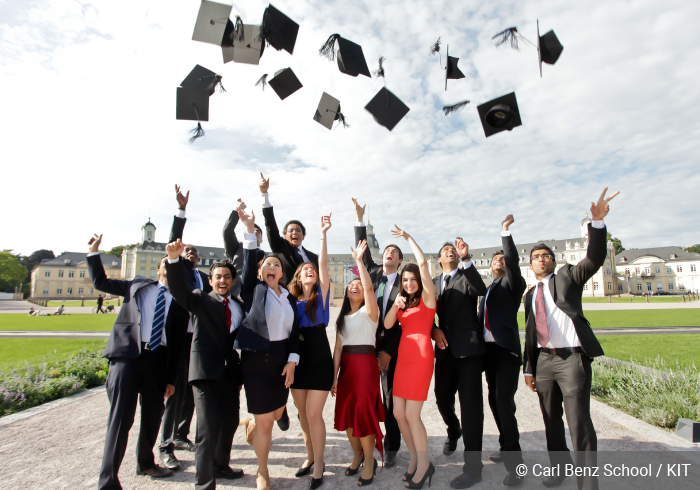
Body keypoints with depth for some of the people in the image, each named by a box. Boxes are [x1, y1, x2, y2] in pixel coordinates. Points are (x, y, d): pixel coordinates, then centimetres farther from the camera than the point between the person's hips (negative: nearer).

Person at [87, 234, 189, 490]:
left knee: (153, 416, 13)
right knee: (121, 418, -5)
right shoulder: (138, 284, 12)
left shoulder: (180, 302, 9)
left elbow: (177, 343, 8)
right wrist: (94, 252, 11)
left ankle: (145, 462, 37)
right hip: (128, 354, -2)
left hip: (158, 360, 2)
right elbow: (101, 282, 19)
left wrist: (171, 379, 7)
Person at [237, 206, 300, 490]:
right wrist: (249, 229, -24)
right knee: (265, 422, 4)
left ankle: (251, 421, 50)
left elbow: (294, 330, 5)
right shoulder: (253, 290, -3)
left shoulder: (289, 297, 8)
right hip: (256, 360, -5)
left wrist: (292, 361, -4)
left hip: (282, 361, 5)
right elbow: (248, 262, -17)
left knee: (276, 414, 17)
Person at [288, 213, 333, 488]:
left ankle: (318, 467, 13)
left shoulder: (321, 294, -1)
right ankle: (311, 457, 34)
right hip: (298, 359, 4)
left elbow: (323, 263, -10)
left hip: (319, 359, -3)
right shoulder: (291, 300, 7)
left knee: (314, 414, -4)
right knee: (302, 413, 14)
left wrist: (323, 234, -16)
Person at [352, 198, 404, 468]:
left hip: (392, 347, -2)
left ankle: (391, 447, 21)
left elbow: (403, 322, -5)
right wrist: (360, 220, -6)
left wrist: (388, 351, -10)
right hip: (366, 344, 2)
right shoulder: (372, 273, 8)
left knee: (390, 396, 7)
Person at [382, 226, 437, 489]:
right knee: (398, 413, 7)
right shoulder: (403, 301, 16)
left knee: (411, 414, -5)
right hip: (403, 357, 7)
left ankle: (424, 465, 15)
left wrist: (409, 237, -3)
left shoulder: (427, 296, -2)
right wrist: (395, 305, -12)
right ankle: (415, 459, 27)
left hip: (421, 356, -7)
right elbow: (387, 324, 4)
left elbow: (423, 263, -12)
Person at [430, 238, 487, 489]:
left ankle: (473, 466, 5)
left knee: (471, 405, -4)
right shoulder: (433, 283, 13)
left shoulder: (466, 277, 0)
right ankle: (454, 431, 47)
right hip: (445, 350, 5)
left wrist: (467, 258, -29)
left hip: (468, 348, -5)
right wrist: (434, 329, -7)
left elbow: (480, 290, -22)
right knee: (443, 399, 15)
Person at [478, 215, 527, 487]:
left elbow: (513, 261, -19)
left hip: (506, 349, -7)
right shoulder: (487, 290, 20)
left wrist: (506, 232, -24)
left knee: (504, 401, -13)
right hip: (488, 349, 7)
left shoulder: (512, 283, 0)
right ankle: (506, 447, 30)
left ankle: (514, 463, -5)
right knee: (494, 400, 13)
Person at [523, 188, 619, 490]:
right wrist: (529, 368, 12)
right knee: (551, 420, 16)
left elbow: (595, 258, -12)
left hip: (572, 357, -5)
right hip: (544, 361, 6)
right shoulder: (530, 295, 17)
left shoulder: (568, 276, 6)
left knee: (579, 422, -7)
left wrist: (598, 222, -26)